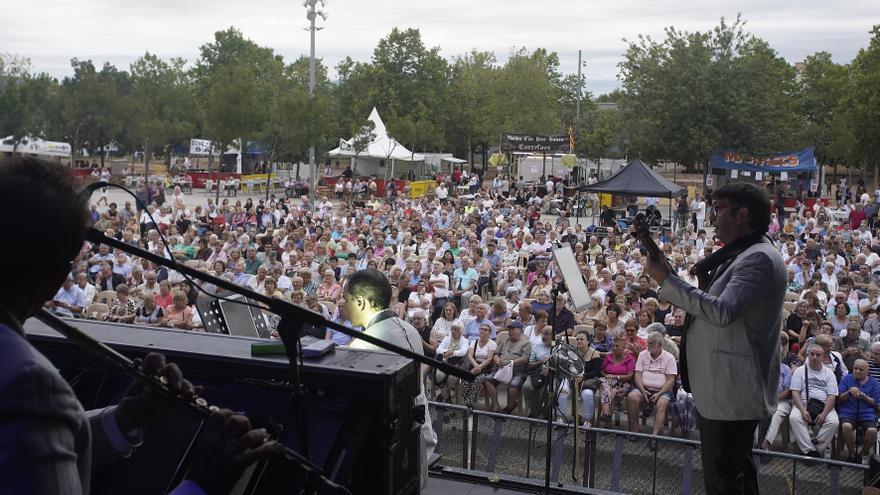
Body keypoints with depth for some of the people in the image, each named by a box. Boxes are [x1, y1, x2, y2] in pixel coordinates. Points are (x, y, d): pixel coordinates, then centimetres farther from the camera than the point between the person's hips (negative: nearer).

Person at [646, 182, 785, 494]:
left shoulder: (760, 258, -18)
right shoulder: (739, 255, 15)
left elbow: (721, 312, -28)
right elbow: (709, 303, 20)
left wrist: (667, 280, -22)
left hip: (731, 394, -11)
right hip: (723, 389, 11)